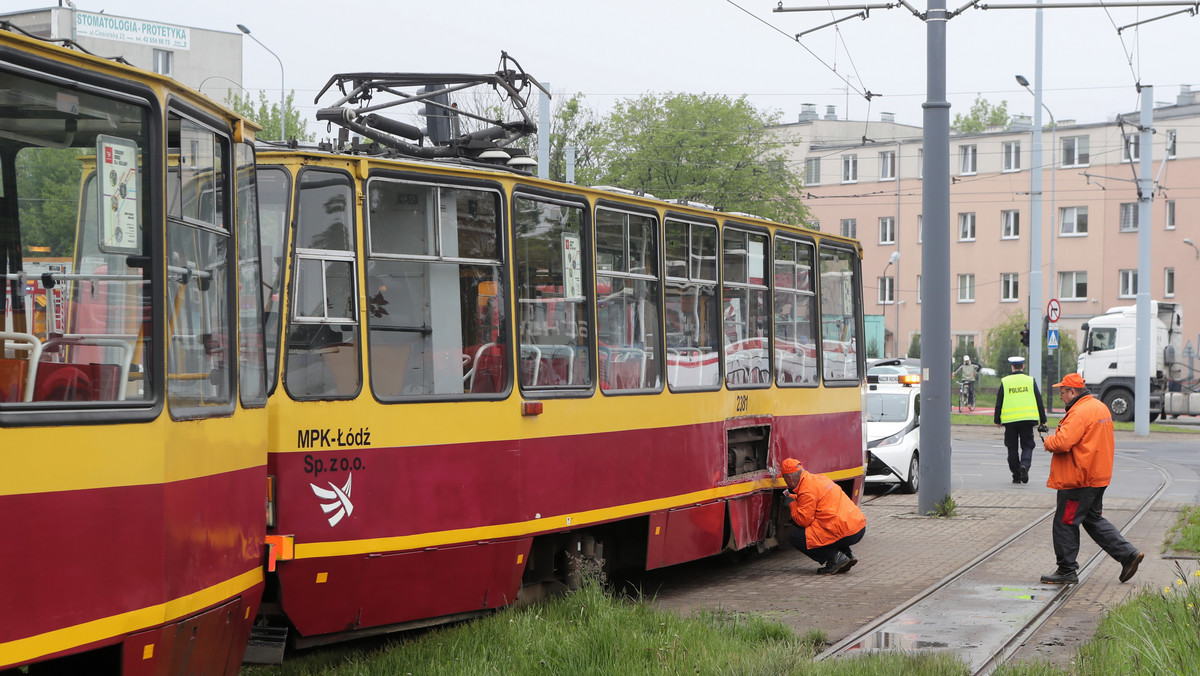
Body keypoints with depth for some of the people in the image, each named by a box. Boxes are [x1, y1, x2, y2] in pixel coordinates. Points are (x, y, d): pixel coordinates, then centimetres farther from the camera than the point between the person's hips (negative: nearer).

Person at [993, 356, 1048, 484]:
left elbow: (999, 402, 5)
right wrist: (1043, 421, 10)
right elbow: (1039, 402, 6)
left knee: (1012, 448, 9)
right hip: (1027, 419, 0)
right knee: (1027, 445, 7)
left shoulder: (1005, 382, 3)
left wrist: (997, 420, 13)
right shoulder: (1031, 381, 5)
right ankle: (1024, 465, -22)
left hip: (1009, 420, 0)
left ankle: (1016, 476, 9)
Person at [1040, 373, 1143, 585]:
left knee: (1065, 523, 1)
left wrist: (1048, 442, -7)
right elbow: (1108, 442, 23)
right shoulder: (1100, 407, 12)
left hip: (1078, 480, -10)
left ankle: (1067, 571, 8)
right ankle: (1128, 555, 13)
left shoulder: (1079, 412, -20)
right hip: (1098, 477, 10)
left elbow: (1062, 442, -31)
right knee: (1094, 519, 19)